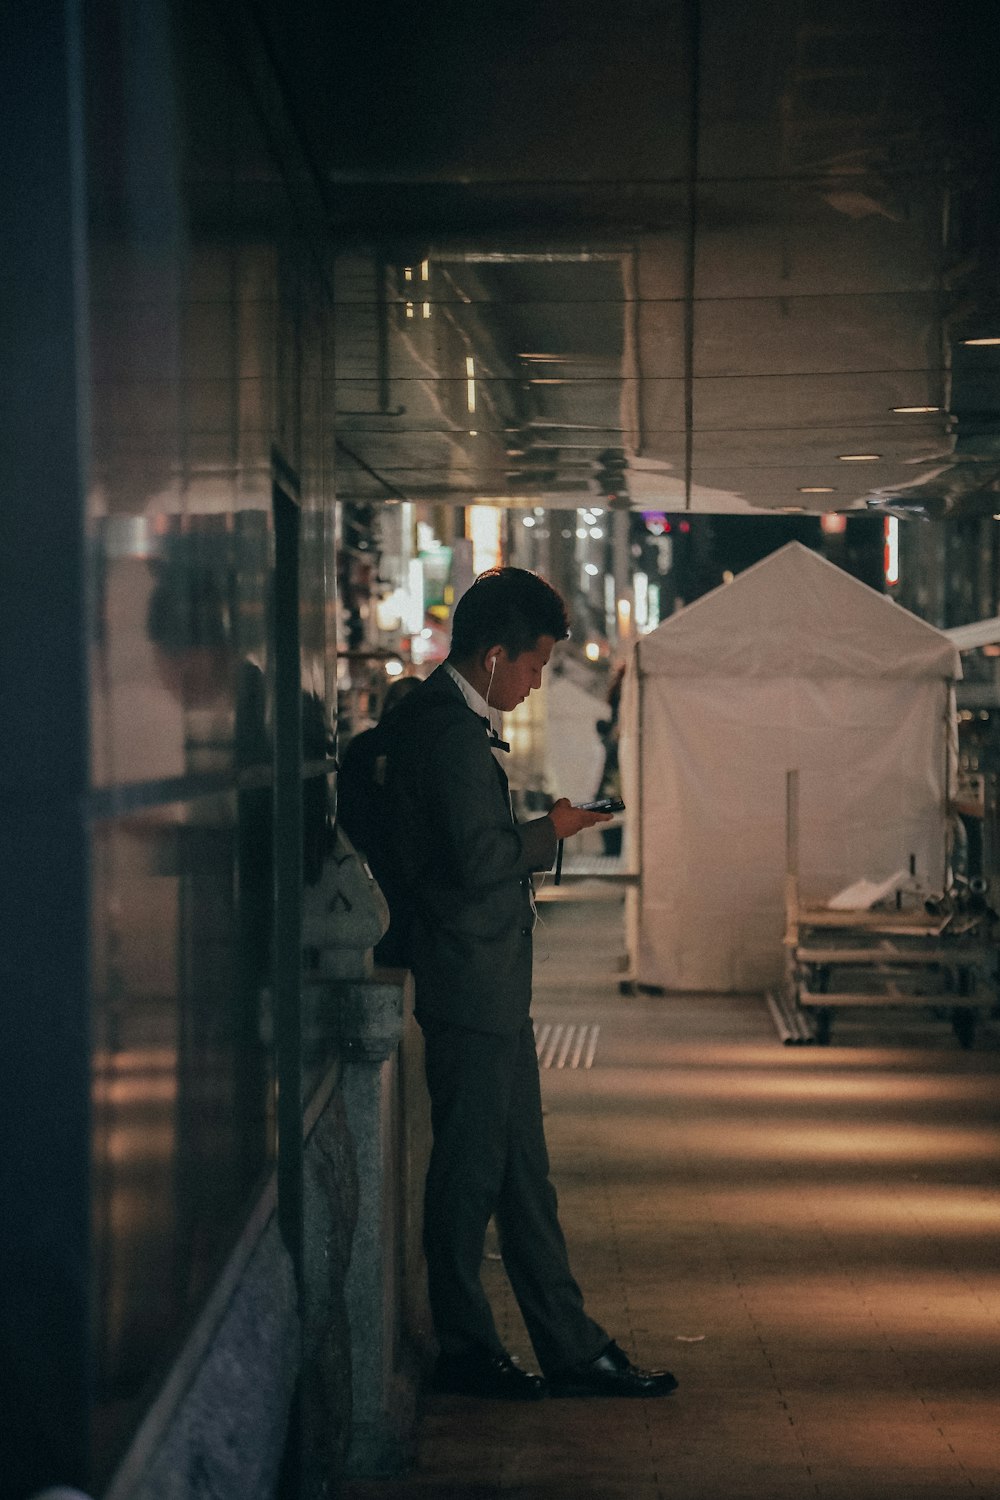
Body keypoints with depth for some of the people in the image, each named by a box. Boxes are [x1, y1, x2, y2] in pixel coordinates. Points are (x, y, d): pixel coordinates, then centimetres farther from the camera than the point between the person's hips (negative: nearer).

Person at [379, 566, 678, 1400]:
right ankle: (466, 1352, 12)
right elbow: (478, 858, -23)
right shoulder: (451, 729, -17)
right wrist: (551, 833, -9)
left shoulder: (450, 721, 16)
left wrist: (540, 832, 10)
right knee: (471, 1172, 1)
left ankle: (571, 1349, 18)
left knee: (523, 1174, 13)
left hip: (494, 989, 11)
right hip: (471, 989, -11)